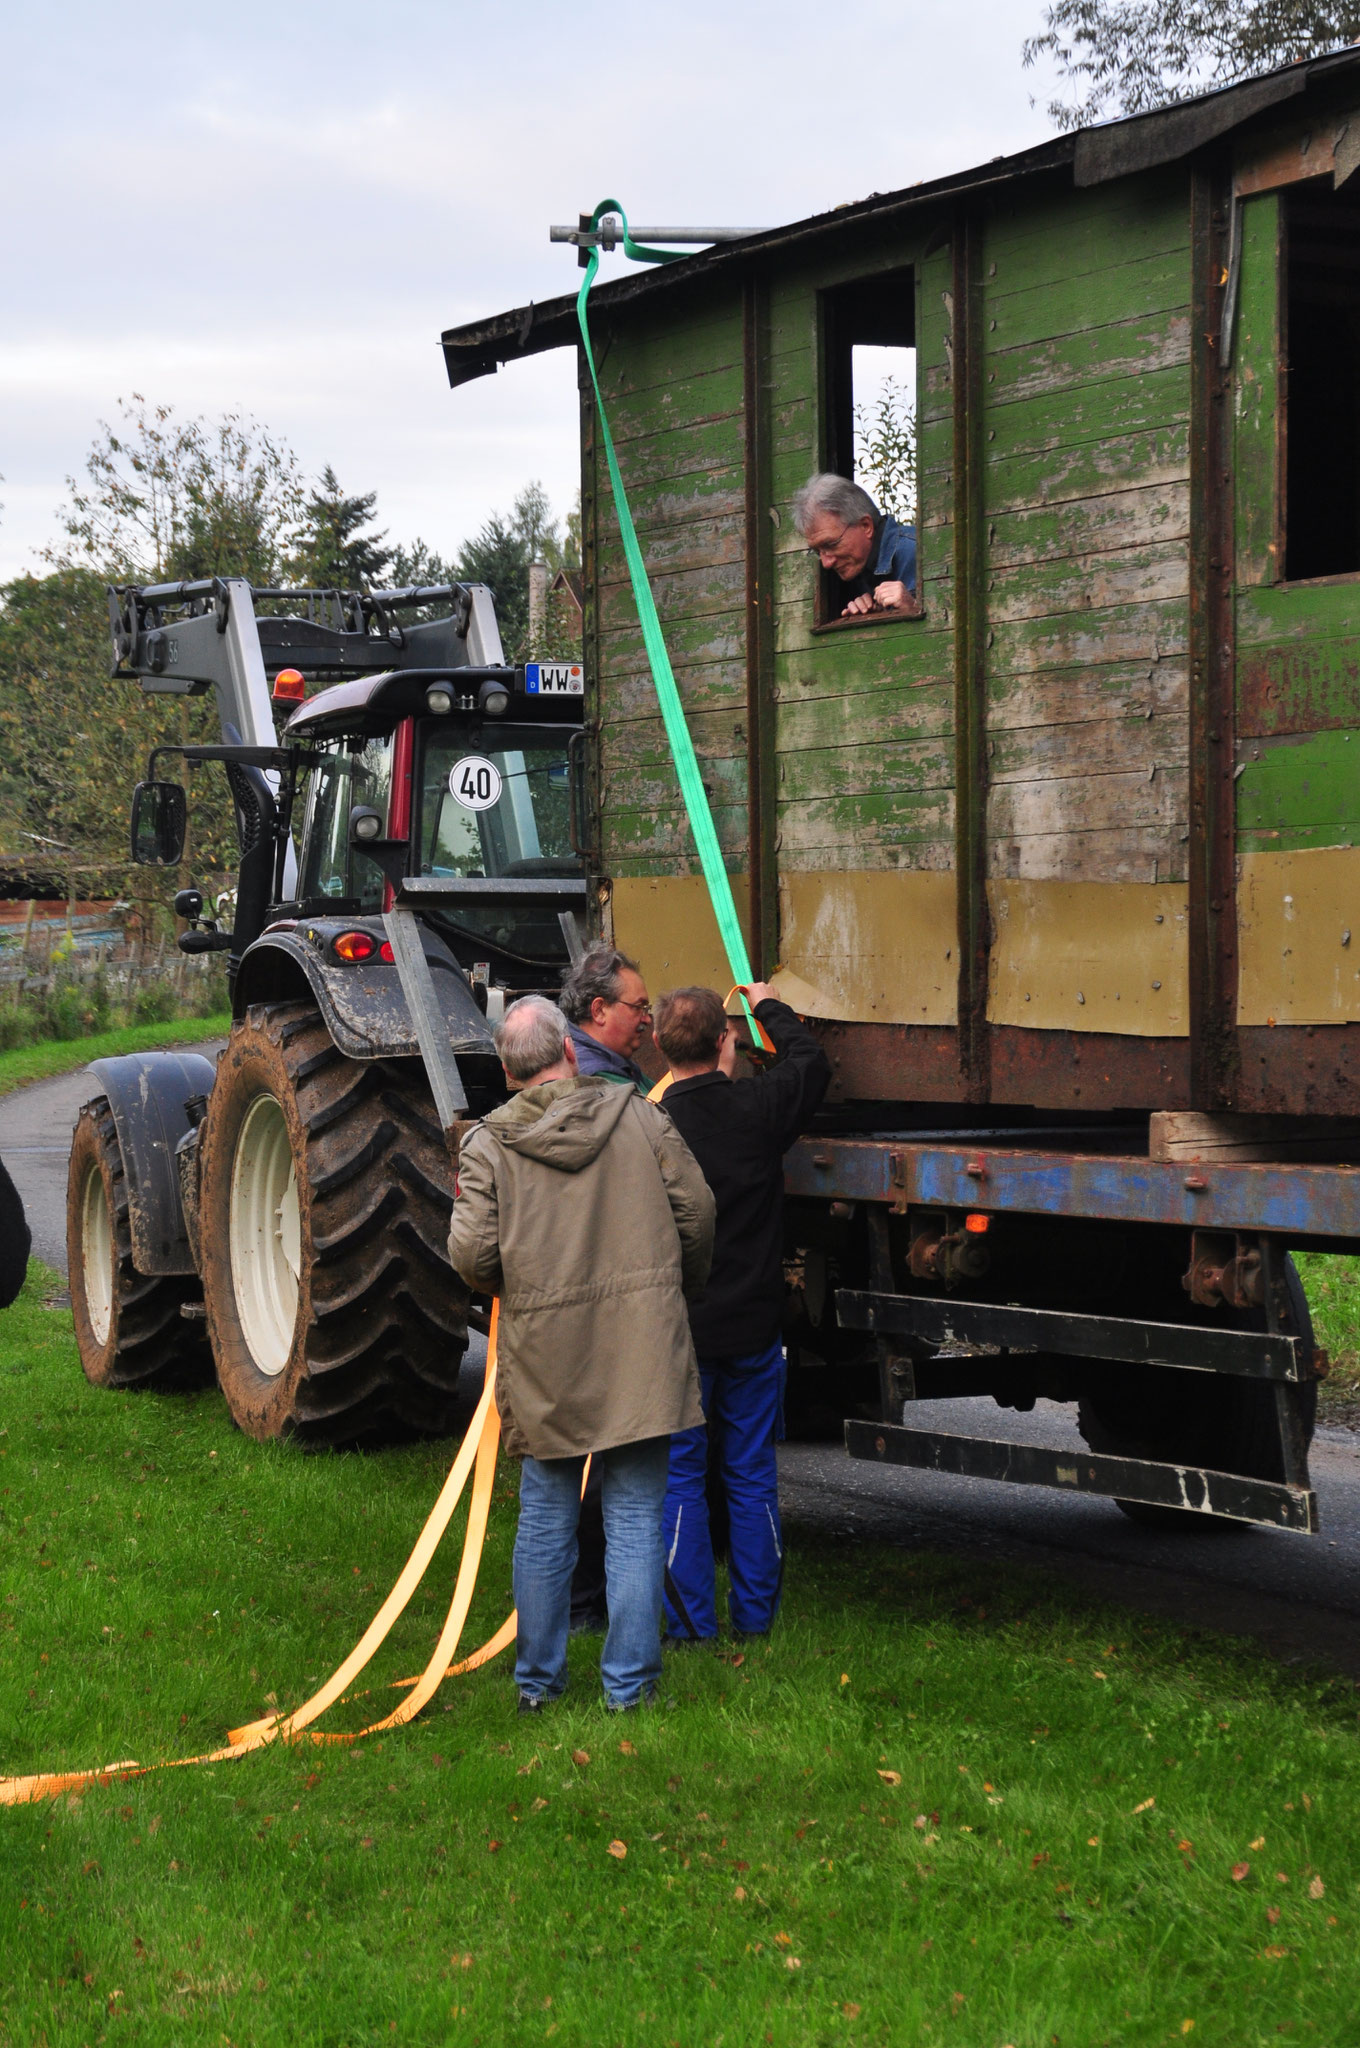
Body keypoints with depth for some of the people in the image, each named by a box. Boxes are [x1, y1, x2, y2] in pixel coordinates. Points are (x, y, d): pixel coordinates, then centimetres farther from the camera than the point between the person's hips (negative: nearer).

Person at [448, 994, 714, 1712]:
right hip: (640, 1354, 0)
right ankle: (630, 1686, 9)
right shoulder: (639, 1116, 1)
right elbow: (696, 1214, 2)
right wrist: (676, 1288, 20)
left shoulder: (487, 1145, -3)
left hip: (543, 1360, 0)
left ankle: (538, 1680, 21)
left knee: (545, 1523, 12)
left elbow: (471, 1254, -9)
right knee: (635, 1522, 6)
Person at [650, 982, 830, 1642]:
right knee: (752, 1476, 13)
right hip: (753, 1327, 2)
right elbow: (811, 1062, 14)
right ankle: (755, 1615, 20)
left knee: (679, 1479, 7)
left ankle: (691, 1623, 8)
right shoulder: (757, 1108, -8)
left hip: (676, 1333, -2)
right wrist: (769, 1007, 31)